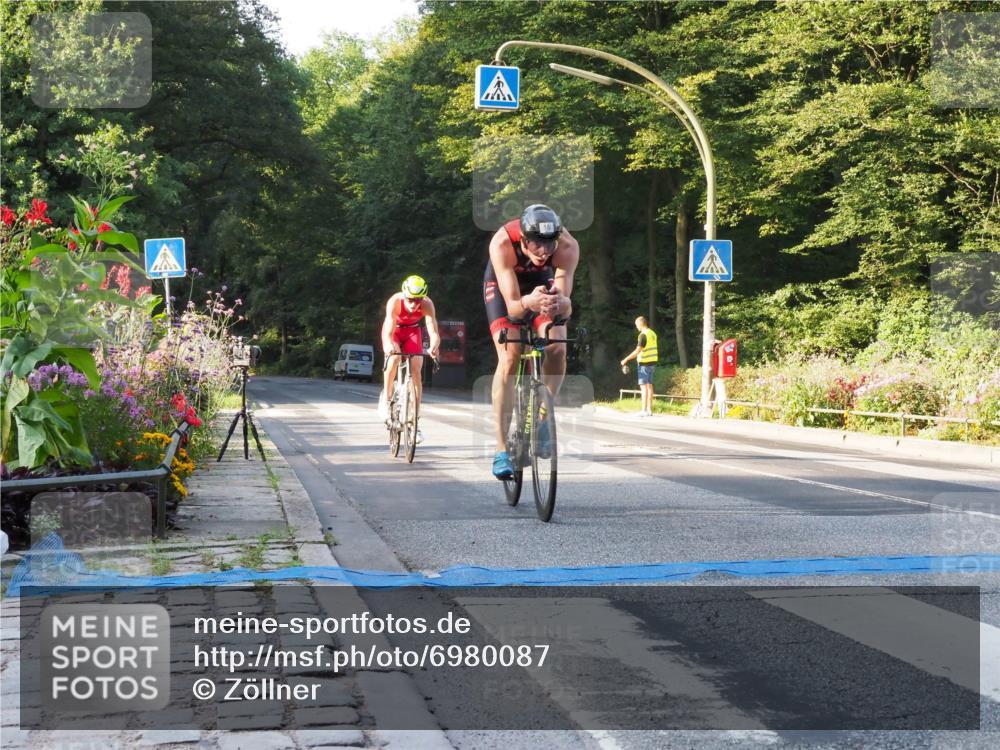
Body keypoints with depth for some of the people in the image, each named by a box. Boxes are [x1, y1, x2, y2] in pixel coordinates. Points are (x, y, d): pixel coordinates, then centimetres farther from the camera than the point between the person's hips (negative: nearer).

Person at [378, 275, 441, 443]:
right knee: (394, 358, -32)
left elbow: (434, 332, -40)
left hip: (412, 331, 2)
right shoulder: (394, 302, -36)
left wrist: (434, 346, -62)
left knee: (416, 371, -12)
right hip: (394, 330, -2)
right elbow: (388, 333, -42)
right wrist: (390, 346, -64)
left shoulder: (427, 304, -33)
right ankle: (386, 397, -10)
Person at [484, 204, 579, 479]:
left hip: (543, 282, 2)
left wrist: (560, 303, -63)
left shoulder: (568, 246, -35)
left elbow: (566, 308, -40)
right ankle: (502, 451, -17)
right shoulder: (503, 243, -39)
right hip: (503, 283, -2)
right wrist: (528, 302, -64)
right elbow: (512, 307, -42)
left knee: (557, 350, -20)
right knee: (509, 358, -19)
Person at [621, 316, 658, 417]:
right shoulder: (652, 333, 11)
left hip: (644, 363, -9)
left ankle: (644, 410, -9)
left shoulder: (643, 335, -17)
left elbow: (637, 351, -22)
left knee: (643, 386, -7)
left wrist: (626, 360, -17)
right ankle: (649, 410, 11)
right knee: (649, 385, 10)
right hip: (652, 362, 9)